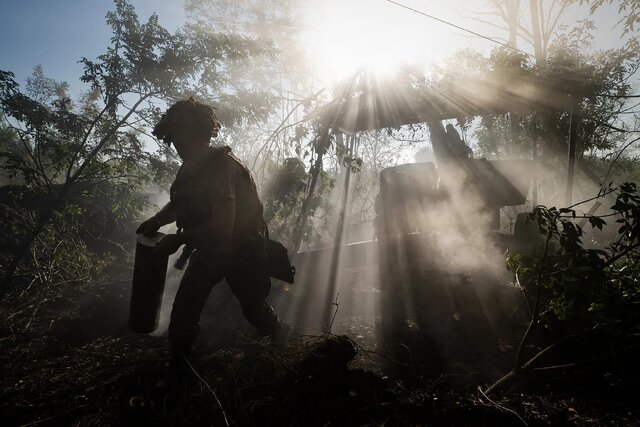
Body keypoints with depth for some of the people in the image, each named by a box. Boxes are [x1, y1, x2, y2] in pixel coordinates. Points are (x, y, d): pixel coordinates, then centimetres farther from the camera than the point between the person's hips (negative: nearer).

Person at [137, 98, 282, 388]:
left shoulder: (221, 165, -29)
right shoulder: (190, 167, 0)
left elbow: (223, 225, -35)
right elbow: (179, 204, 16)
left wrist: (178, 239, -26)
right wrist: (156, 220, -4)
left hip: (241, 249, -7)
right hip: (209, 249, 7)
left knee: (254, 309, 11)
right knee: (184, 309, 2)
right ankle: (175, 377, 20)